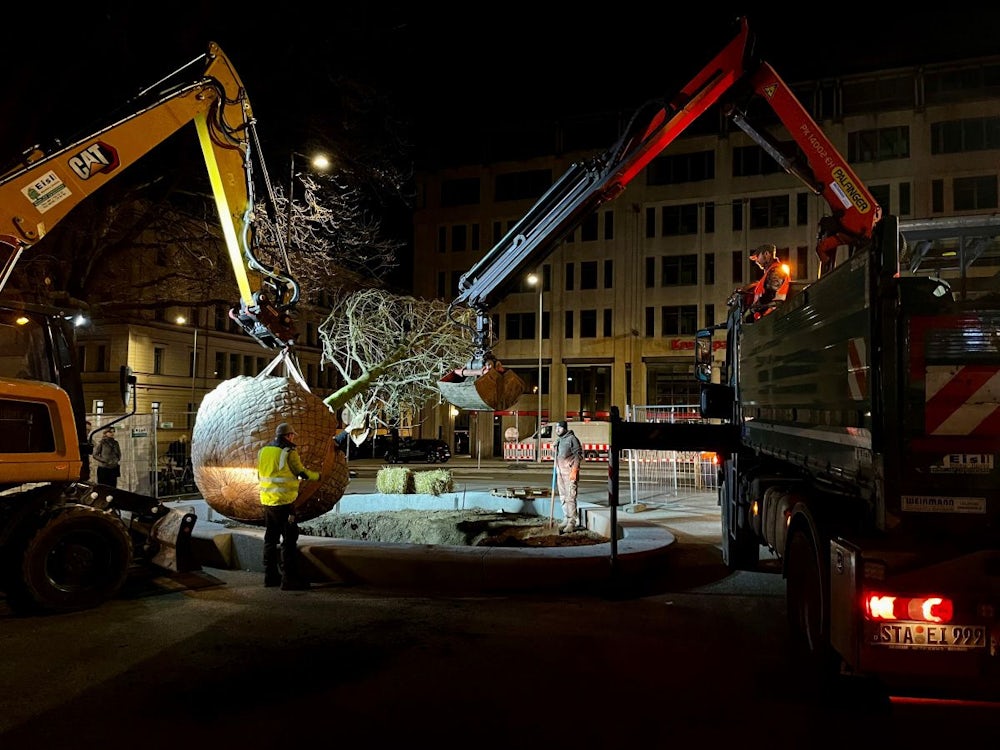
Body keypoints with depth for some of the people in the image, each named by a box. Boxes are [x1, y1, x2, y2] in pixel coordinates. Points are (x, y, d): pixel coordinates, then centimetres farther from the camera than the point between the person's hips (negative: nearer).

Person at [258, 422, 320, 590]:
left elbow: (260, 475, 16)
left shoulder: (264, 451, 8)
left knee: (271, 538, 15)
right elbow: (302, 473, -7)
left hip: (267, 500, 7)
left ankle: (270, 576, 21)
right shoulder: (289, 452, -13)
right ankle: (289, 578, -3)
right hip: (284, 501, -7)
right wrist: (317, 475, 10)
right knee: (289, 540, -2)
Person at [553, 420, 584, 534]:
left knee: (570, 497, -9)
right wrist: (556, 470, 19)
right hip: (560, 472, 8)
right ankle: (566, 520, 21)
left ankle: (572, 523, -6)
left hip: (570, 472, -8)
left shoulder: (572, 438, -8)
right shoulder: (558, 441, 17)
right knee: (563, 497, 12)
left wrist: (574, 471, -18)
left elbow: (578, 455, -11)